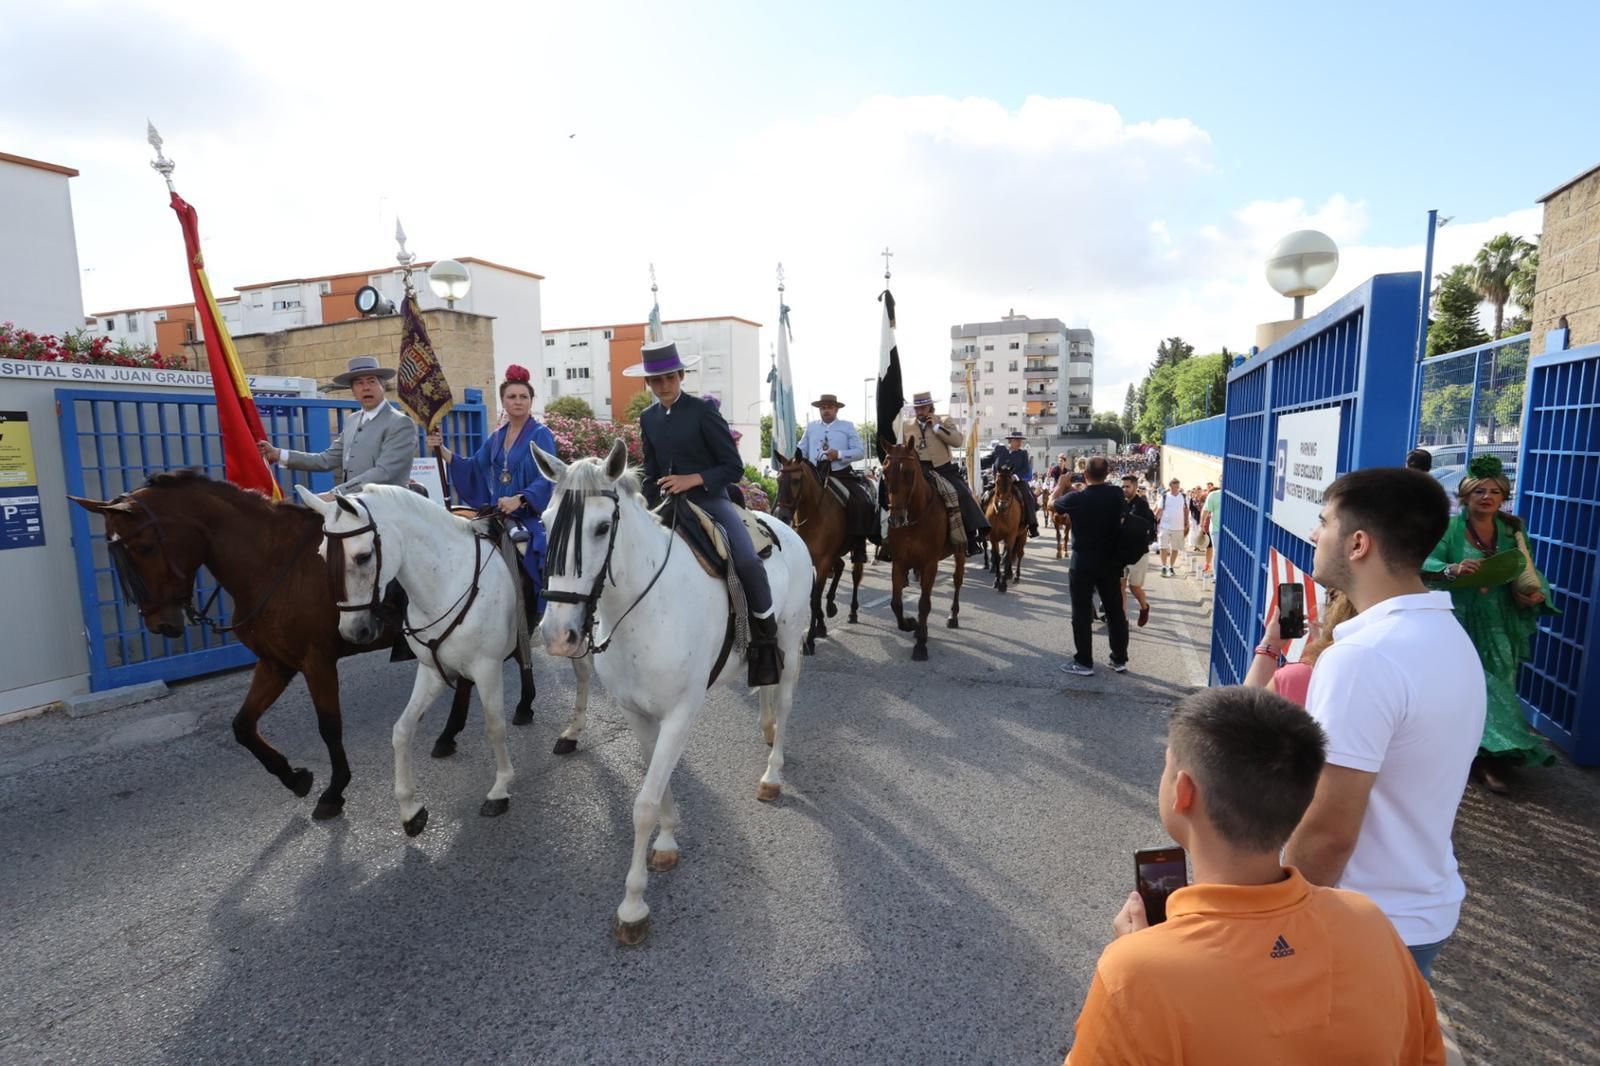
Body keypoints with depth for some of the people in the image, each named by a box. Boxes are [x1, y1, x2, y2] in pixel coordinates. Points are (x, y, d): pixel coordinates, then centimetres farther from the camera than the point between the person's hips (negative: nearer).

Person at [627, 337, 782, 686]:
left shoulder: (703, 411, -6)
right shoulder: (648, 418, 10)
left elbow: (734, 468, -8)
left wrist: (693, 479, -20)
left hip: (710, 500, -6)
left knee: (747, 562, -27)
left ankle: (766, 642, -7)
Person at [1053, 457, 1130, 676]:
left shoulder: (1075, 498, -13)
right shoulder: (1117, 495, -5)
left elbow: (1052, 505, 7)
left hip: (1082, 564, -3)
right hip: (1110, 563, 3)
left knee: (1082, 614, 4)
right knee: (1115, 611, 13)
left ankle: (1084, 662, 8)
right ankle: (1120, 660, 22)